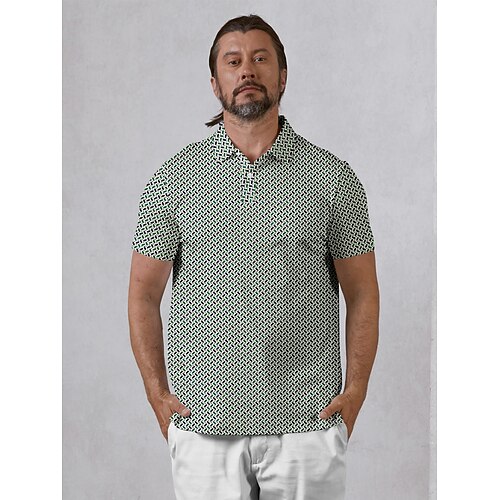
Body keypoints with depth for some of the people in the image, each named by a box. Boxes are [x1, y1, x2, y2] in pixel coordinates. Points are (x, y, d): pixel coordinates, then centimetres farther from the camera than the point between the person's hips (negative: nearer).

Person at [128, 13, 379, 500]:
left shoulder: (333, 177, 2)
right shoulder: (173, 178, 3)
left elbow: (362, 294, 6)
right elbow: (144, 293, 7)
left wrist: (355, 392, -3)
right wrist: (158, 395, 0)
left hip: (307, 425, 0)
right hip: (203, 428, 0)